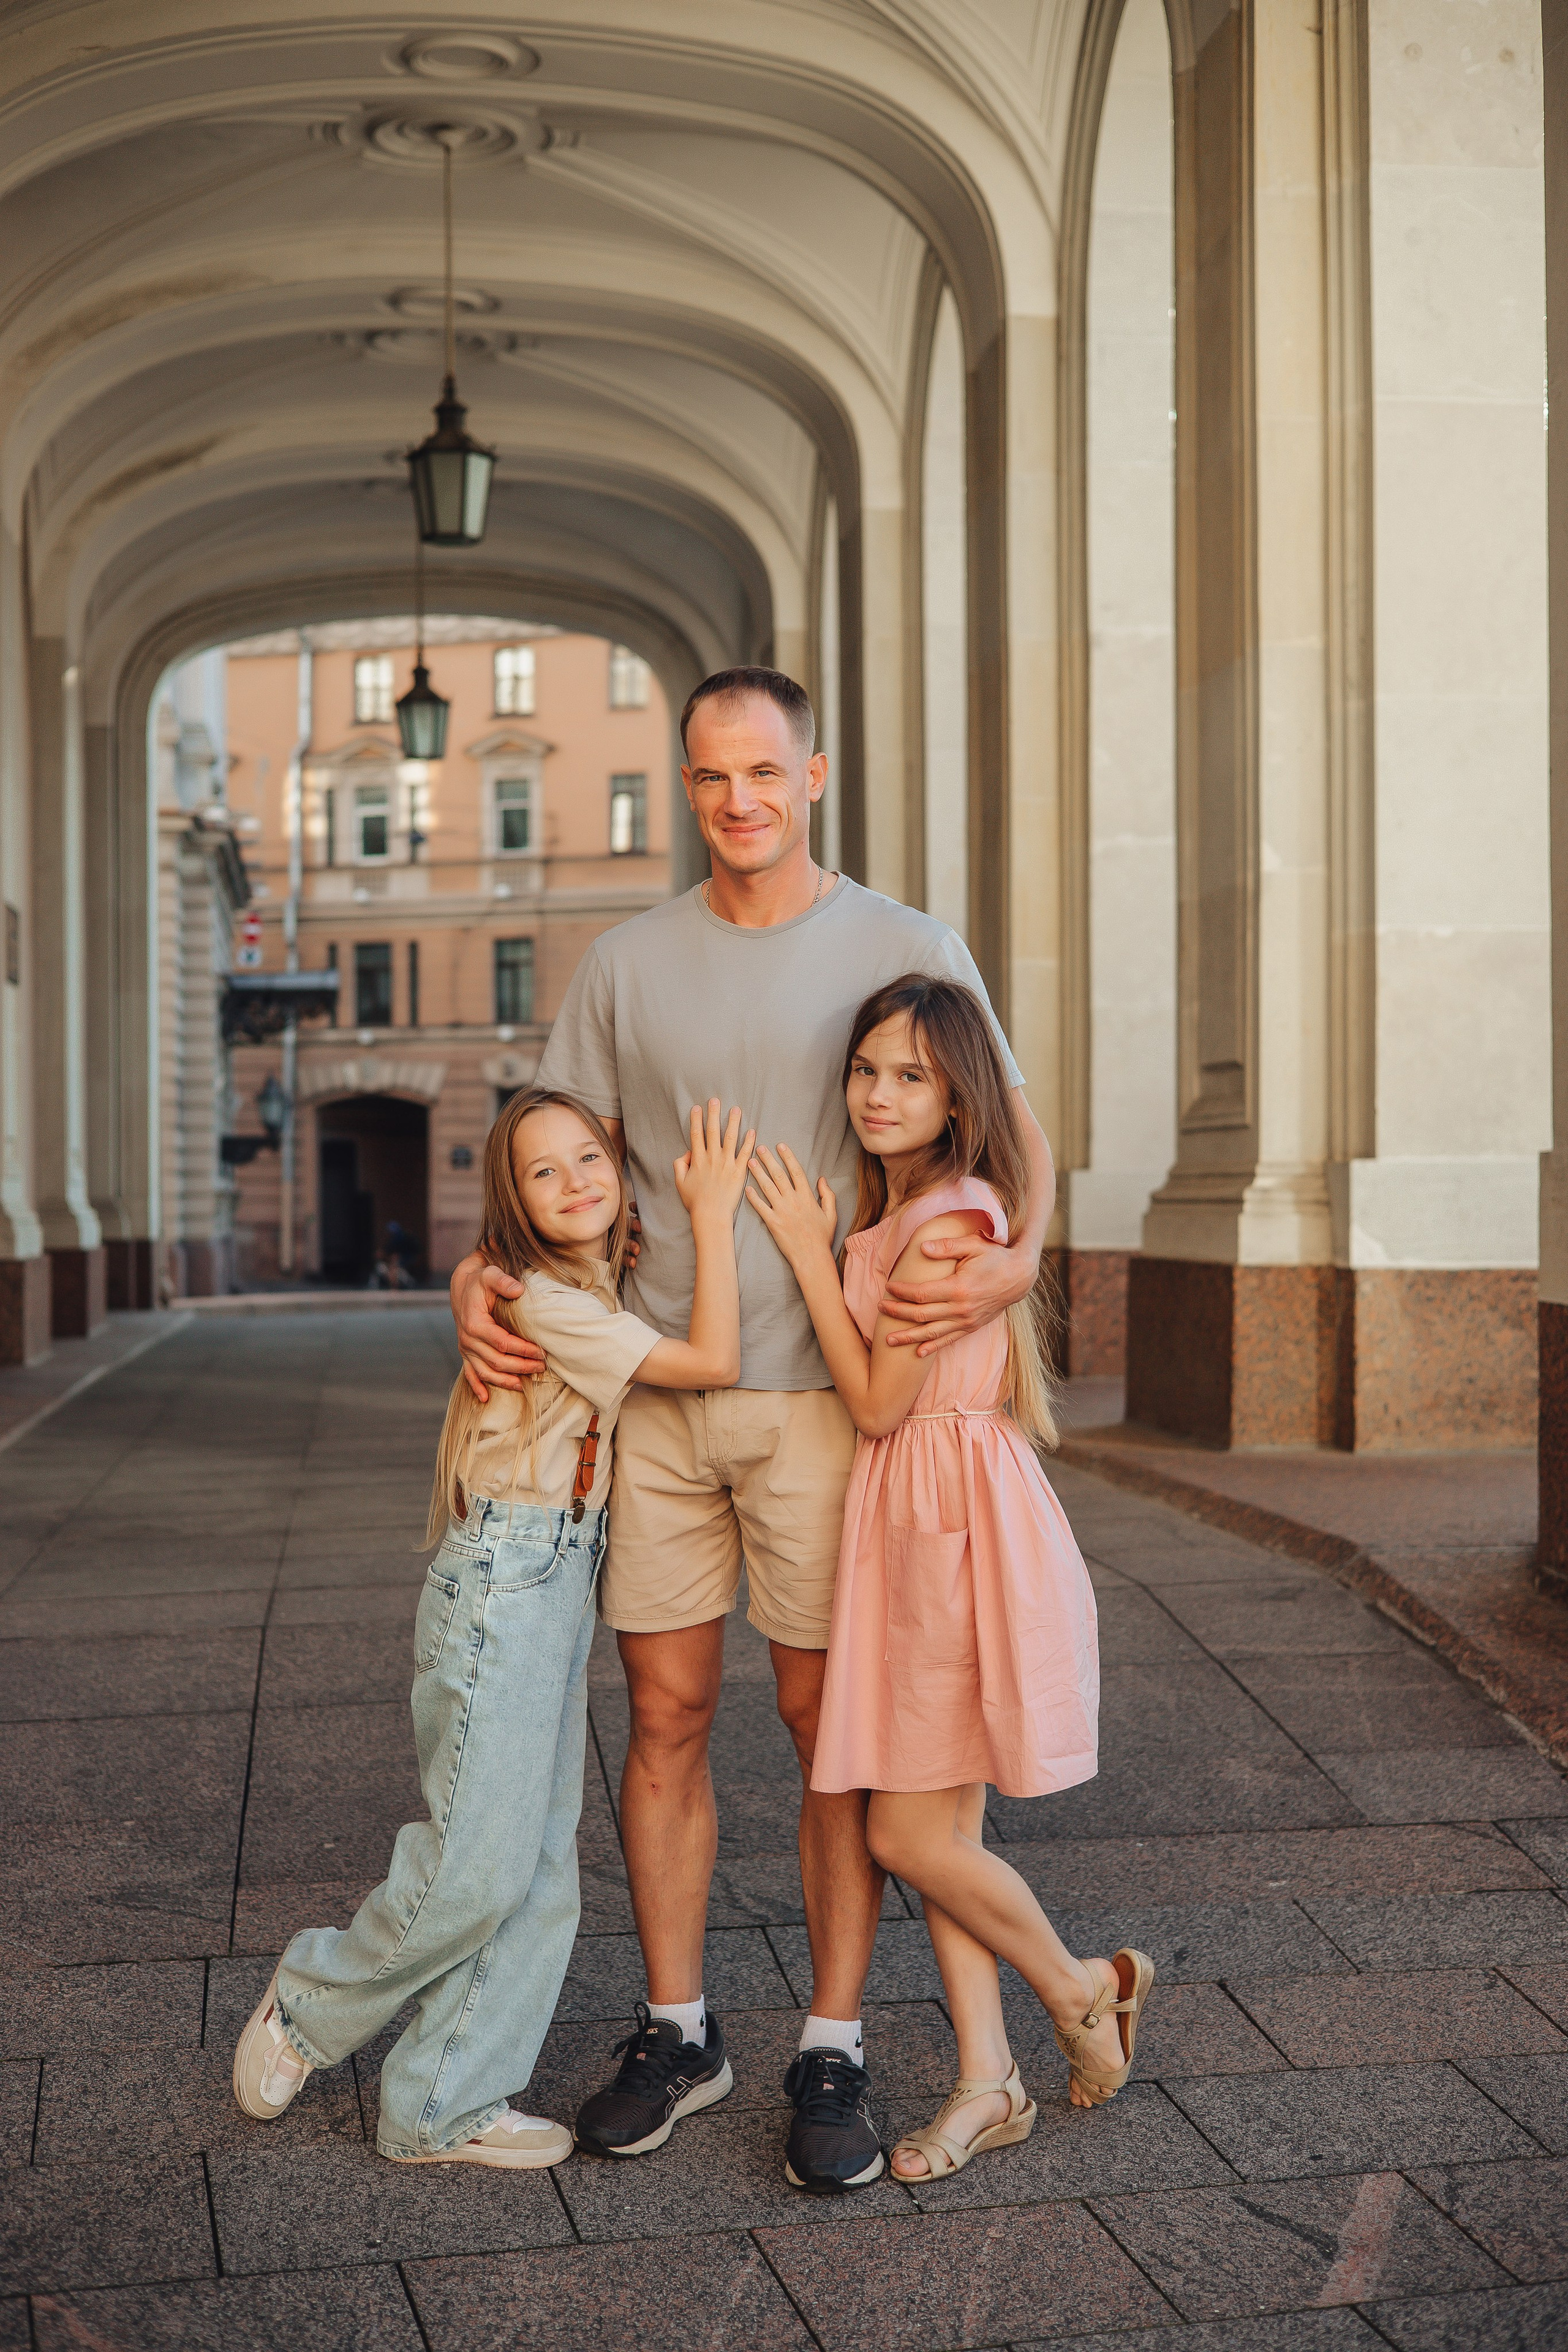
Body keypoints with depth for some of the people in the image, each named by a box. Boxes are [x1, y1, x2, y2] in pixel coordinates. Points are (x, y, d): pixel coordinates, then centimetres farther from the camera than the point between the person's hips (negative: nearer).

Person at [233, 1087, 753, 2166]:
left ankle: (442, 2108, 17)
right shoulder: (549, 1305, -17)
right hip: (503, 1583, -9)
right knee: (478, 1865, -6)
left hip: (561, 1583, 9)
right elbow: (715, 1363, -20)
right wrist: (713, 1215, -16)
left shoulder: (599, 1297, 11)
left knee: (543, 1865, 8)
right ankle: (308, 2008, 18)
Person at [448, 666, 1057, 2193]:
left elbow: (1015, 1136, 4)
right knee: (666, 1716, 8)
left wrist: (1015, 1261, -16)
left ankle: (833, 2053, 16)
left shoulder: (907, 952, 1)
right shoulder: (625, 964, 8)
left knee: (831, 1723, 3)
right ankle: (673, 2027, 23)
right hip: (656, 1393, 3)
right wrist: (480, 1275, -5)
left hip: (824, 1394, -2)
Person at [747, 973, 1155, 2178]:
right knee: (940, 1828, 11)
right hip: (906, 1520, 9)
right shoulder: (889, 1211, 13)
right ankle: (989, 2084, 21)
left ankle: (1088, 1990, 20)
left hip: (959, 1524, -9)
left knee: (909, 1832, -3)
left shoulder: (953, 1219, -16)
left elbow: (878, 1402, -14)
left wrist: (810, 1251, -11)